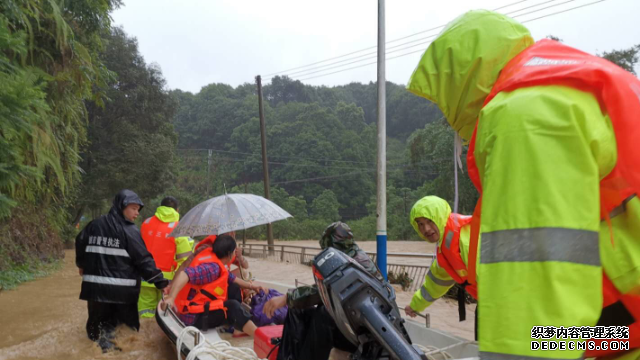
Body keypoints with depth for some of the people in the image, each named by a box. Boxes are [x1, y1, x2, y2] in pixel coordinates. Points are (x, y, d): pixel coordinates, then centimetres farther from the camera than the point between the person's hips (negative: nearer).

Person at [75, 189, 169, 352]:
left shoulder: (93, 225, 7)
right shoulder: (130, 231, -11)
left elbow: (80, 244, 23)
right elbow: (144, 260, -14)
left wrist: (81, 265, 42)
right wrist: (161, 282, -11)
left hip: (95, 285, 5)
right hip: (123, 289, -5)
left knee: (97, 321, 17)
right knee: (128, 324, 8)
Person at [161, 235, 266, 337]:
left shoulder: (215, 261, 5)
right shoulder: (212, 267, -24)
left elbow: (232, 279, 18)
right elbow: (184, 274, -38)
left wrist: (251, 286, 21)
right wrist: (171, 298, -48)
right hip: (193, 318, -11)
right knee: (233, 307, -25)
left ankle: (238, 329, 4)